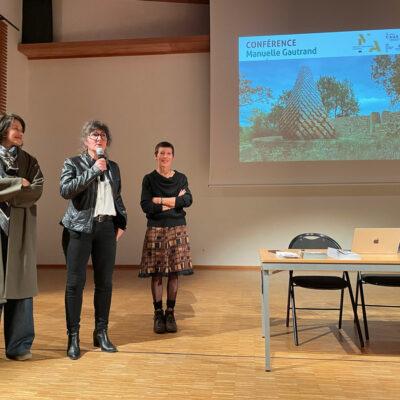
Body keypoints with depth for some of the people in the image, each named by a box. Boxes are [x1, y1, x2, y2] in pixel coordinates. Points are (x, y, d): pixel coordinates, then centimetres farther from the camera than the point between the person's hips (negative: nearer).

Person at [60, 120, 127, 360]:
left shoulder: (113, 167, 15)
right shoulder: (73, 163, 3)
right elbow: (65, 190, -13)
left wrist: (121, 222, 10)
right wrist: (93, 171, -15)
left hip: (107, 228, 4)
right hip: (79, 228, -3)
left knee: (105, 282, 7)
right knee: (75, 282, -1)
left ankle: (101, 333, 20)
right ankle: (73, 336, 11)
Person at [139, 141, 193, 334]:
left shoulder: (181, 178, 8)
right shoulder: (149, 179, 2)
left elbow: (188, 200, -9)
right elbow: (146, 206, -10)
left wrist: (160, 200, -12)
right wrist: (174, 202, -8)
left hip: (177, 230, 2)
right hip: (155, 230, -1)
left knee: (174, 273, 4)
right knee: (156, 274, 1)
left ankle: (170, 313, 16)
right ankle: (158, 313, 14)